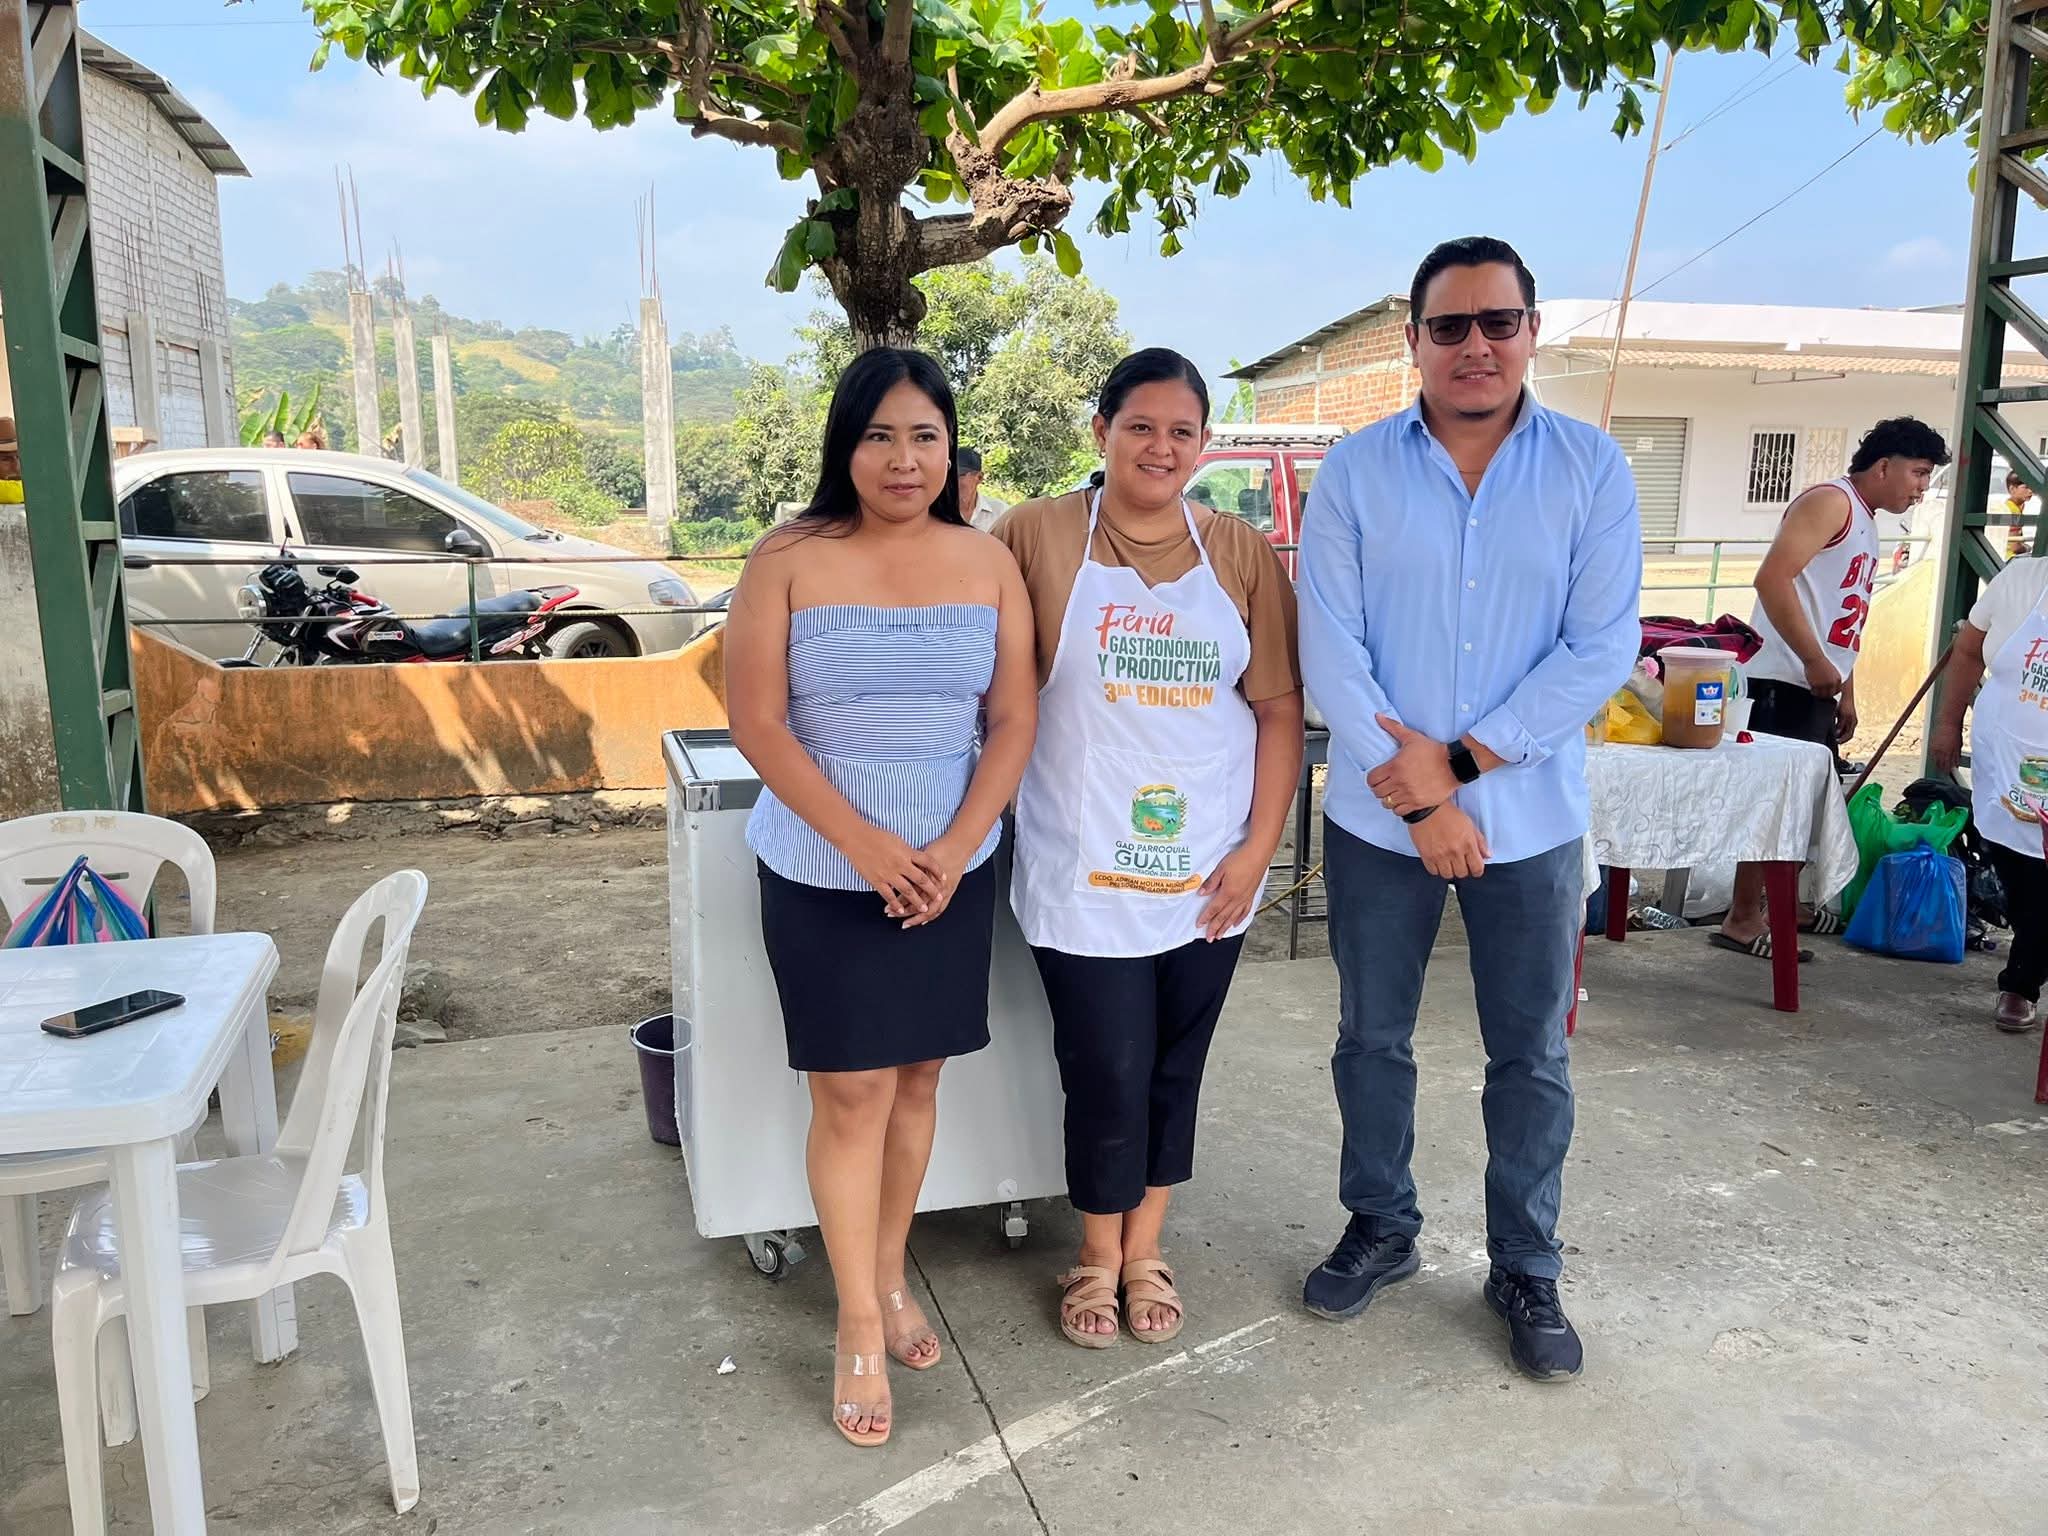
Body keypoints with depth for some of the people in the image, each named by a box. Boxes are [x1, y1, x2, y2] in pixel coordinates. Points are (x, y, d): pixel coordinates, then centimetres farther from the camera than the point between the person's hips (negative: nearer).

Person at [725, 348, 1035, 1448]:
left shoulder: (987, 564, 0)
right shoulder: (789, 560, -8)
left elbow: (1014, 721, 0)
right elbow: (758, 725, -11)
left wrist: (954, 848, -12)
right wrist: (869, 846, -16)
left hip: (952, 868, 3)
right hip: (822, 873, -3)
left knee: (917, 1078, 13)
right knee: (852, 1092, 2)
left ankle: (890, 1277, 33)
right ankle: (859, 1325, 18)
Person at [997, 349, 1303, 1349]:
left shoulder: (1242, 555, 3)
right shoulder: (1039, 536, -4)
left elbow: (1279, 709, 3)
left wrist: (1258, 848, -3)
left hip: (1208, 872, 3)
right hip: (1085, 872, -2)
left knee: (1175, 1068, 14)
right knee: (1108, 1073, 2)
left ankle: (1144, 1251, 35)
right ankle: (1099, 1257, 28)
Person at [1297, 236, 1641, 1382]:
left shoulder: (1593, 469, -2)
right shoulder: (1357, 470, -2)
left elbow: (1603, 647, -8)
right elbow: (1330, 647, -8)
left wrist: (1461, 758, -15)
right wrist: (1418, 797, -13)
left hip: (1532, 817, 0)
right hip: (1379, 815, 1)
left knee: (1533, 1056, 10)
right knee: (1373, 1038, 13)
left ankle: (1527, 1270, 29)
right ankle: (1381, 1231, 34)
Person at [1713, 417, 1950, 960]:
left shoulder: (1867, 524, 22)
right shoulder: (1830, 502, -8)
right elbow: (1772, 578, -21)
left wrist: (1847, 694, 22)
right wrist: (1815, 661, -20)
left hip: (1818, 688, 10)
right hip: (1783, 682, -10)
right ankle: (1742, 920, -6)